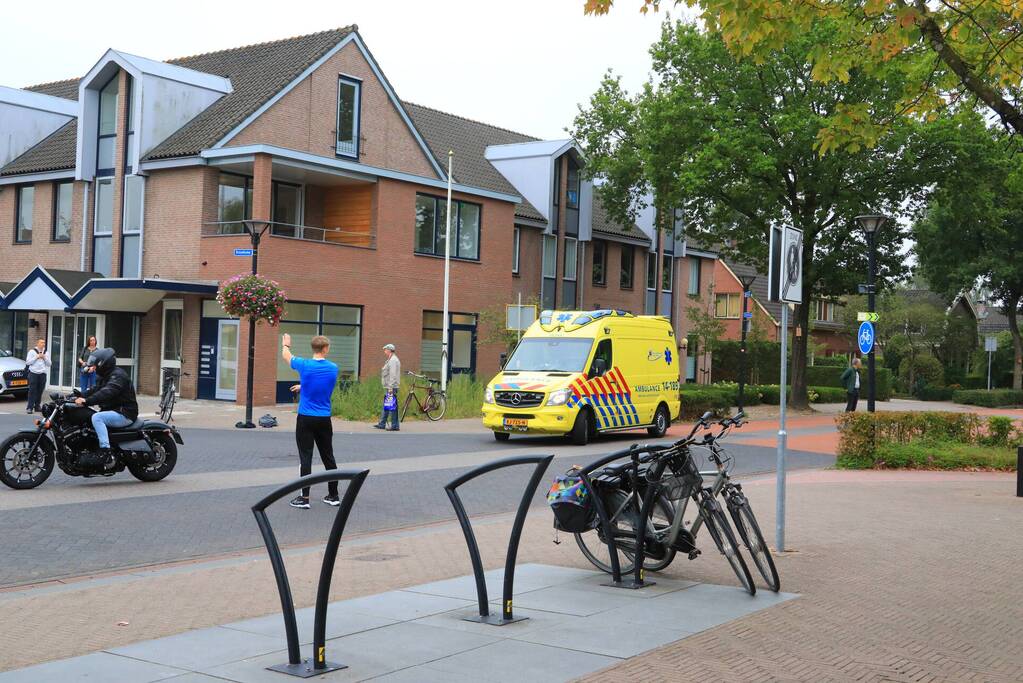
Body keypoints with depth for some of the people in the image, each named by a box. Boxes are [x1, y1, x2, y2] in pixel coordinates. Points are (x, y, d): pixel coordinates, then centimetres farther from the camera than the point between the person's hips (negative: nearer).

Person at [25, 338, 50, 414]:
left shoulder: (46, 353, 16)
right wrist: (37, 357, -10)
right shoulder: (32, 351, 4)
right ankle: (30, 408, -10)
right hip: (33, 373, -4)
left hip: (43, 374, 4)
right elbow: (27, 362, -4)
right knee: (32, 391, -9)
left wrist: (44, 358, -4)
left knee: (40, 391, 5)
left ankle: (37, 406, 14)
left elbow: (49, 364, 12)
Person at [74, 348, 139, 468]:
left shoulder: (118, 375, -16)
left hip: (125, 413, -10)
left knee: (97, 418, -29)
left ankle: (106, 454, -35)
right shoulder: (103, 376, 18)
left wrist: (87, 401, -38)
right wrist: (80, 397, -5)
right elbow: (95, 390, 12)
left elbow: (106, 393, -30)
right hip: (113, 411, 10)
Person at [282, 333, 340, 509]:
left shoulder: (305, 365, -10)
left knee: (305, 458, -1)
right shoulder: (333, 368, -1)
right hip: (324, 420, 3)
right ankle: (333, 495, 18)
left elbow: (286, 355, 11)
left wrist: (285, 344, 32)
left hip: (306, 418, -3)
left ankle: (304, 498, -3)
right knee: (328, 457, 12)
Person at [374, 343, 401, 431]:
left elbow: (393, 375, -21)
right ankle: (382, 424, 19)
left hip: (391, 387, -11)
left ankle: (394, 426, -6)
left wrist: (391, 387, -24)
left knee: (392, 407, -8)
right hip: (388, 387, 11)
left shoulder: (393, 360, -14)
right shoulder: (390, 360, 19)